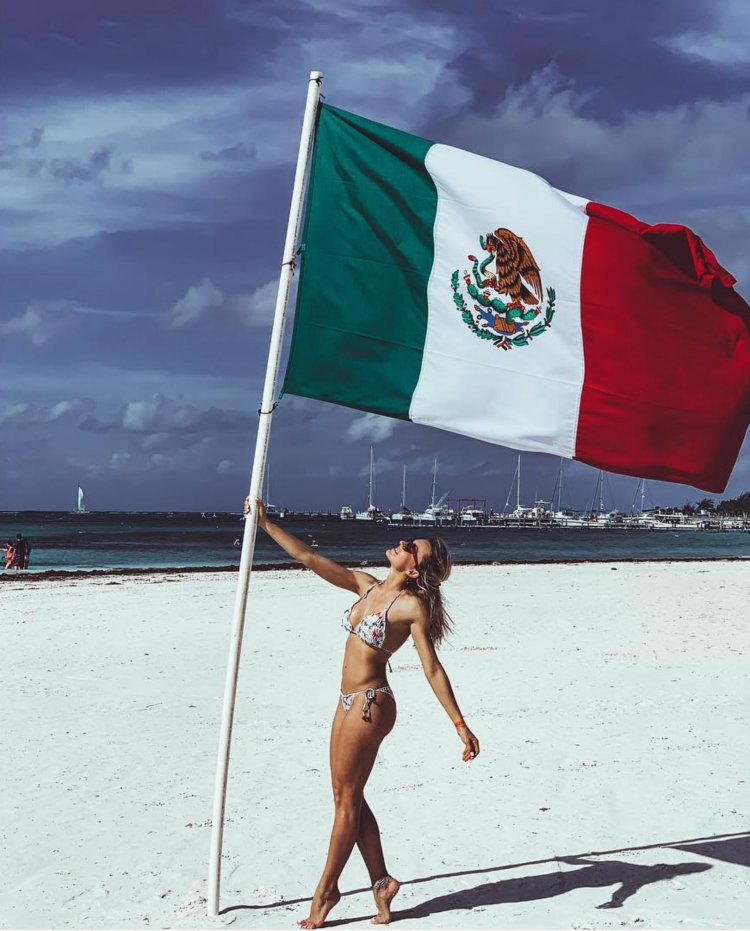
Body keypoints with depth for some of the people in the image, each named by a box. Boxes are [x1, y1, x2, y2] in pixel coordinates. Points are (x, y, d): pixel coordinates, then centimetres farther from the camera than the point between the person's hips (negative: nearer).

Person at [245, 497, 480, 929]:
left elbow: (433, 669, -15)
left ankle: (326, 890, 16)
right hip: (350, 701, 8)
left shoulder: (412, 606, -14)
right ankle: (381, 881, 22)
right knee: (348, 797, 12)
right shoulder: (367, 586, 7)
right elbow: (310, 559, 9)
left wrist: (460, 724, -17)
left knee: (347, 798, 3)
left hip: (371, 704, -8)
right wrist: (266, 524, 7)